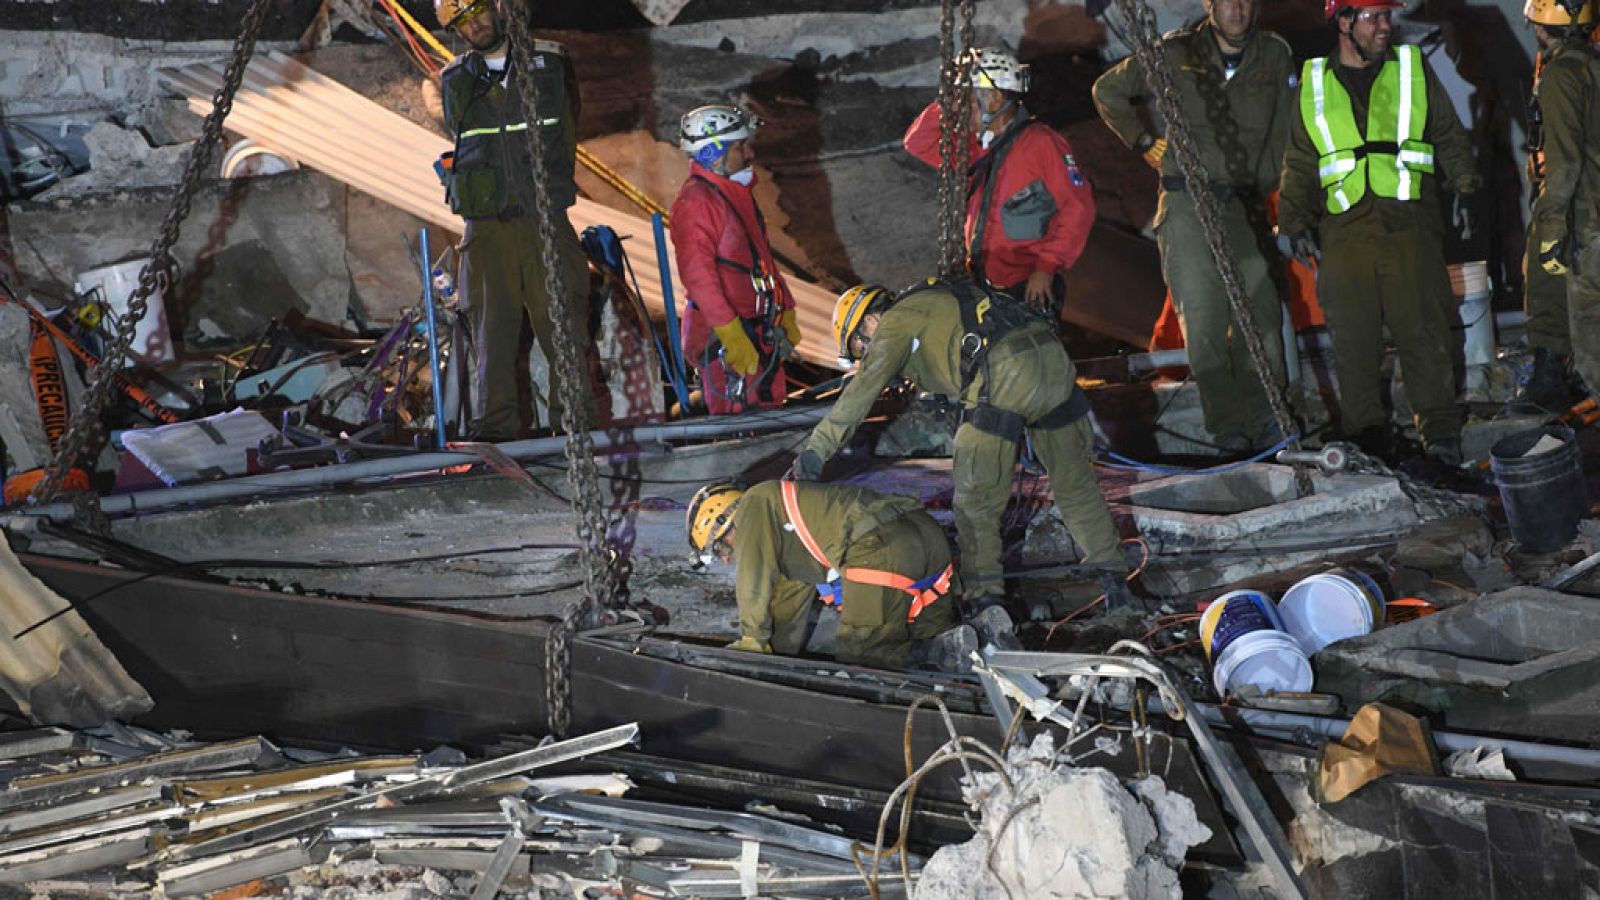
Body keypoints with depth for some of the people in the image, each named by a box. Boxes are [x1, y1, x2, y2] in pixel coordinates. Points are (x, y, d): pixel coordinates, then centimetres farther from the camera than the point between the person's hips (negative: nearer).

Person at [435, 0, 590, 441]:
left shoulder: (548, 62, 6)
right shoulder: (456, 81, 9)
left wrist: (549, 187, 9)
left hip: (545, 218, -1)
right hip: (486, 223, 1)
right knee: (492, 326, -2)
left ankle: (570, 417, 5)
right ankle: (494, 425, 0)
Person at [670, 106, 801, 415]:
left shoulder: (738, 194, 17)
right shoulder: (695, 202, -16)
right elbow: (698, 276, -23)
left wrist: (786, 315, 22)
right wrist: (731, 335, -26)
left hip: (759, 331, 10)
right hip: (721, 336, -10)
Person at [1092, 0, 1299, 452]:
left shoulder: (1275, 55, 7)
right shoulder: (1176, 55, 2)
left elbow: (1287, 133, 12)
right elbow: (1108, 91, 15)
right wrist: (1147, 143, 8)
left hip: (1247, 206, 2)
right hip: (1187, 206, -2)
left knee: (1261, 313, -5)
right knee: (1204, 320, -7)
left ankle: (1262, 419, 0)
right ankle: (1227, 425, -6)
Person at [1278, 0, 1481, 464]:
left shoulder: (1414, 70, 13)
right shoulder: (1314, 84, 14)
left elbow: (1449, 135, 16)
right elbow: (1299, 163, 18)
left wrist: (1466, 184, 2)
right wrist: (1296, 221, 10)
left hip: (1408, 223, -1)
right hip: (1345, 230, 1)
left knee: (1423, 329, -6)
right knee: (1353, 335, -1)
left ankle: (1440, 429, 0)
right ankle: (1365, 427, 9)